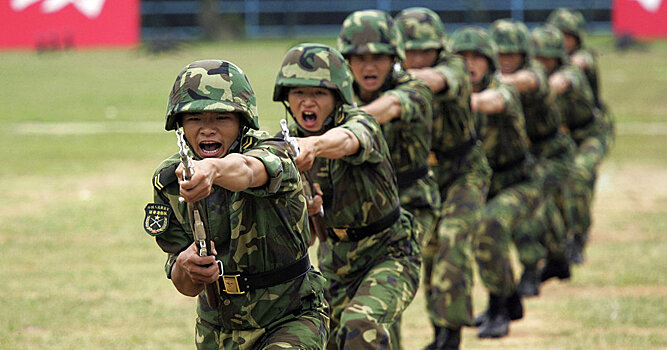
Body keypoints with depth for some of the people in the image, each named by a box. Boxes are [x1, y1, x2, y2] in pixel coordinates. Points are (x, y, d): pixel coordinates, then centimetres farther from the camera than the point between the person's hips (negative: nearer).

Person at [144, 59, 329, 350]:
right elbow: (186, 287, -7)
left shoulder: (270, 154, -19)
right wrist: (185, 265, -31)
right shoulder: (168, 181, -6)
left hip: (290, 322, -5)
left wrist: (213, 168, -69)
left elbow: (246, 169, -46)